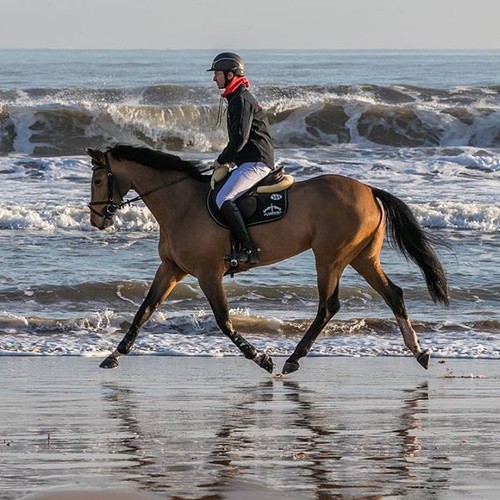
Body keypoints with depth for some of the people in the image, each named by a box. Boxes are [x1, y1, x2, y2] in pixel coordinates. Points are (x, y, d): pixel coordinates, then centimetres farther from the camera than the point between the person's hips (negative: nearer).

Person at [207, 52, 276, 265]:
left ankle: (249, 249, -29)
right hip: (248, 163, 11)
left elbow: (240, 138, -21)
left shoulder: (242, 100, -12)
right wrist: (226, 160, 16)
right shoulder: (237, 99, 21)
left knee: (223, 199, -25)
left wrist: (221, 160, -10)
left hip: (256, 163, -11)